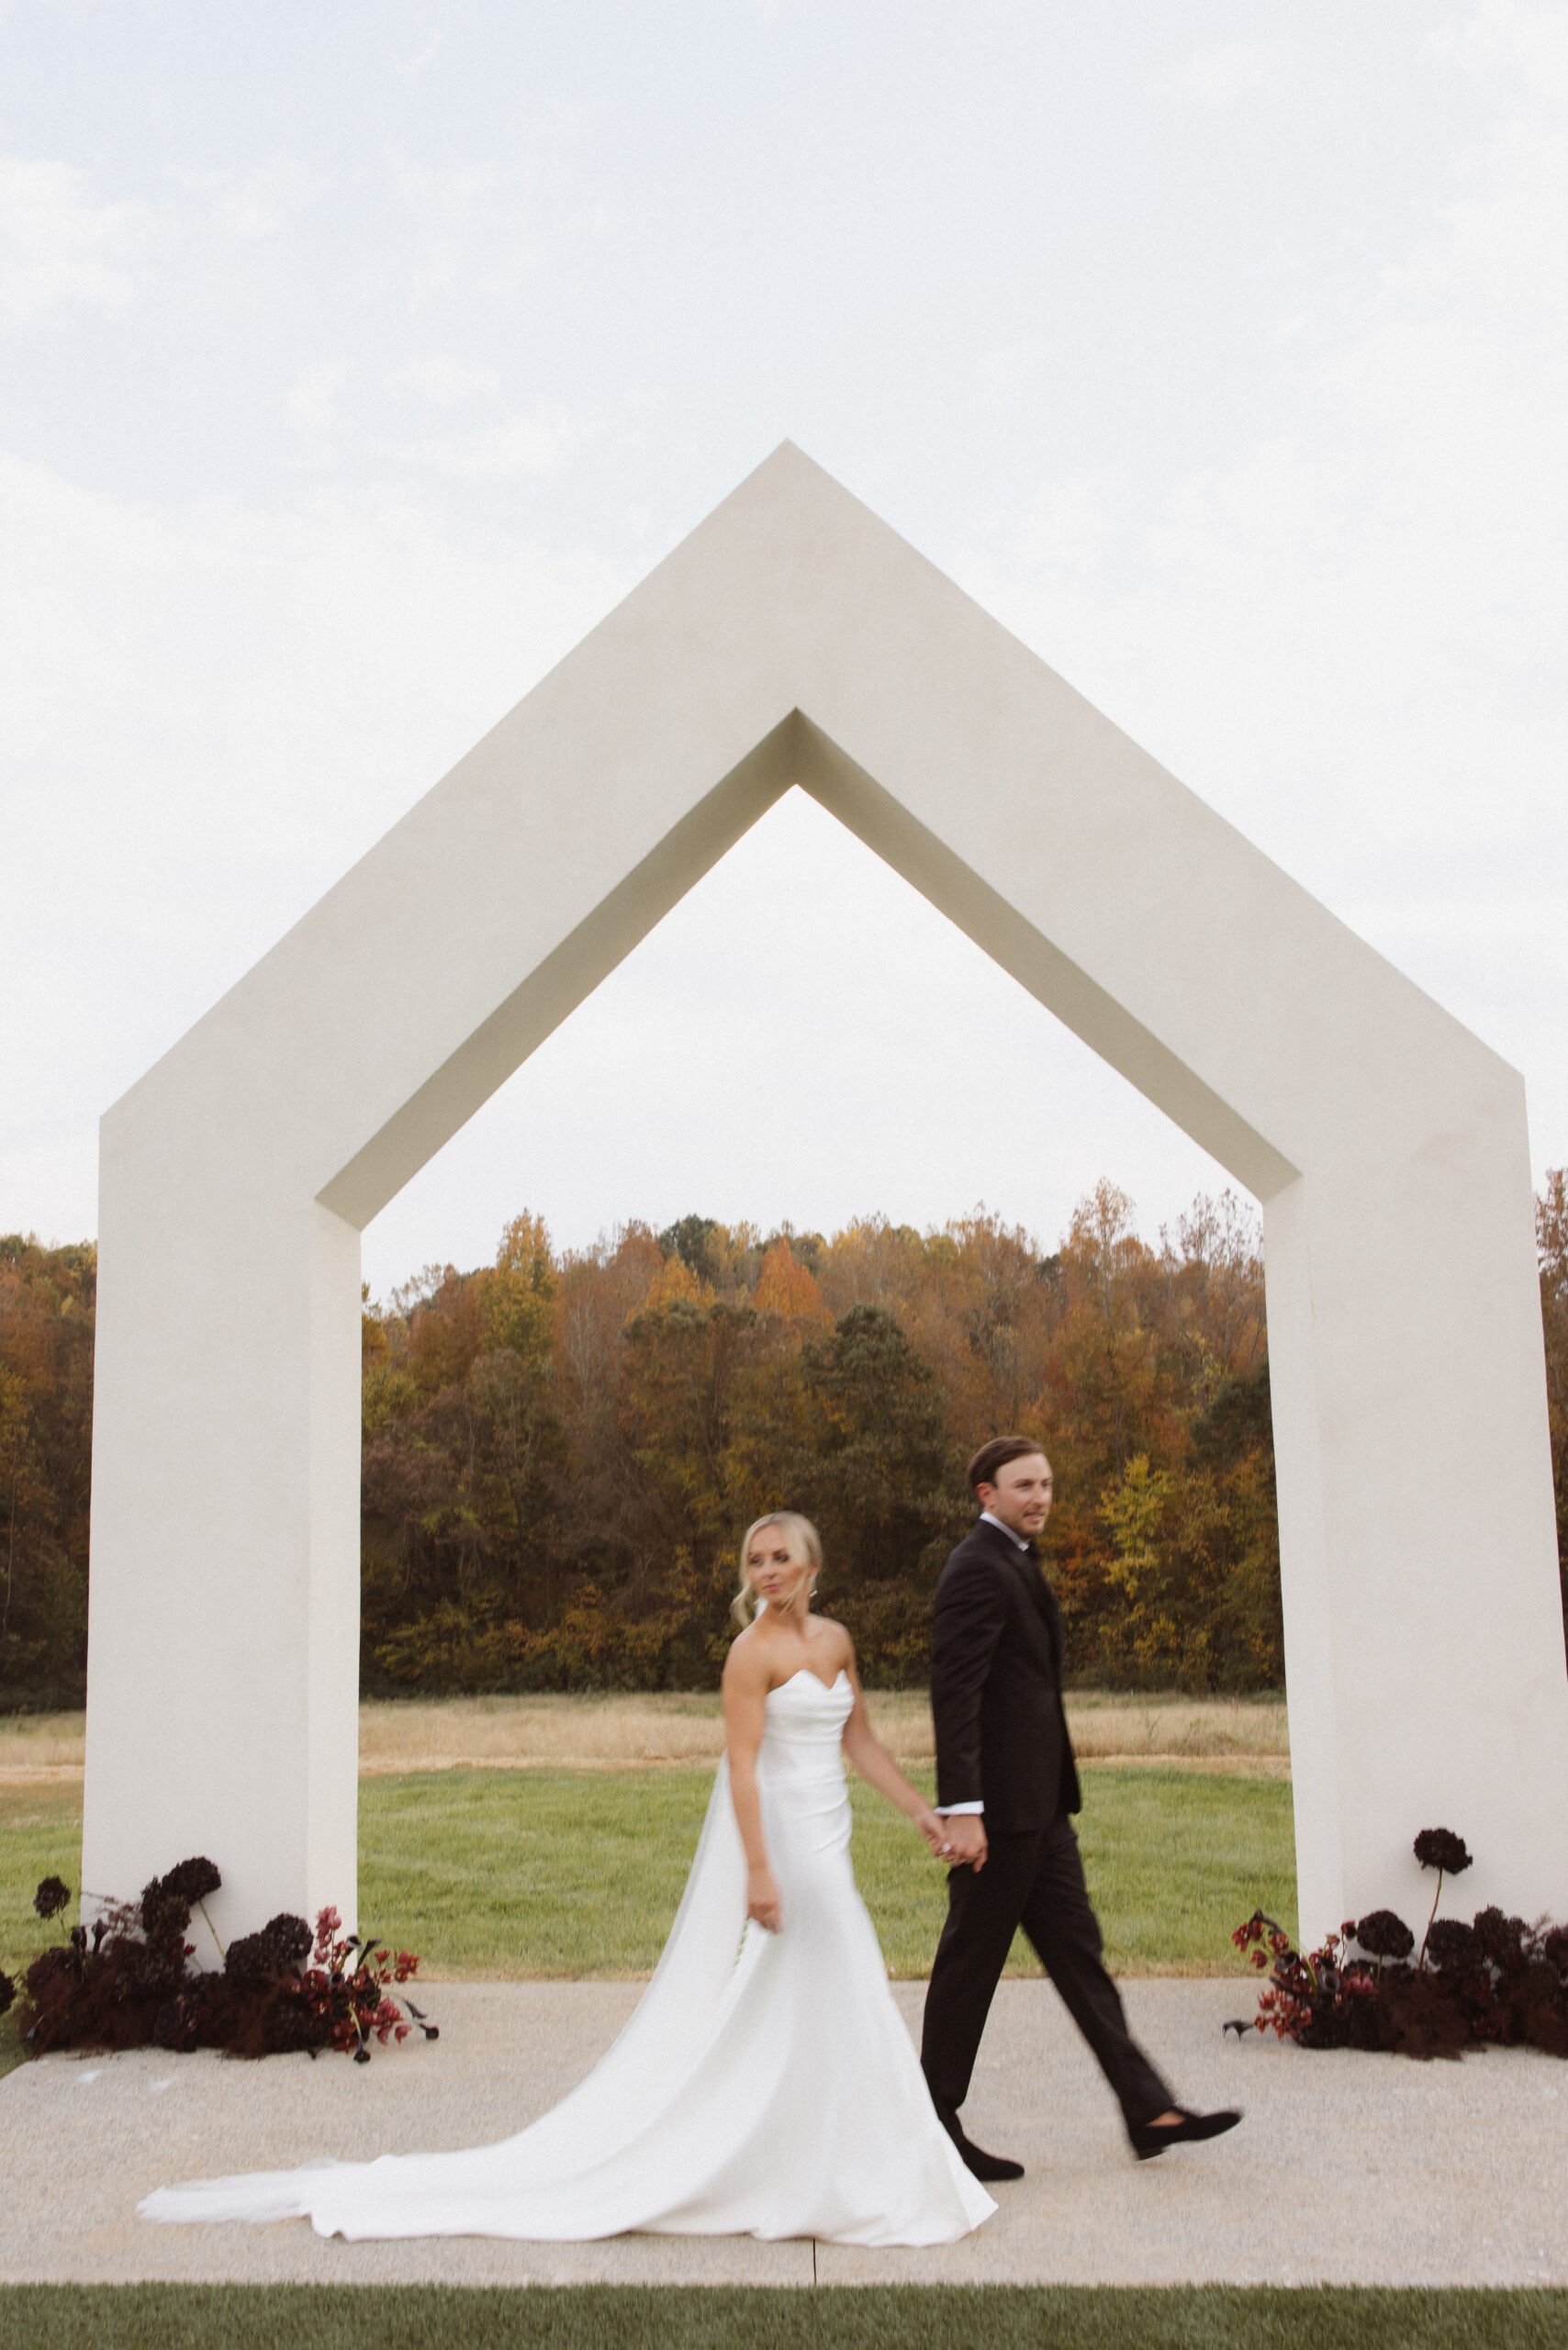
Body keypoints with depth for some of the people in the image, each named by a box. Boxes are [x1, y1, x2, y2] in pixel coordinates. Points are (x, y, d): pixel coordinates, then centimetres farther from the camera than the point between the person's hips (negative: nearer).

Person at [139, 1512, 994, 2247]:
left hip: (825, 1851, 8)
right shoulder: (753, 1649, -14)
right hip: (779, 1847, -8)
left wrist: (922, 1810, 15)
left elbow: (860, 1741, 18)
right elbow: (742, 1766, -19)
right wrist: (760, 1869, -24)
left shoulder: (836, 1641, 10)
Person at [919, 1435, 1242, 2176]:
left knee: (1076, 1950, 11)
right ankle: (936, 2124, 13)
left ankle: (1148, 2110, 15)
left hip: (1039, 1805, 10)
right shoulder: (979, 1569, -16)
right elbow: (954, 1694, -22)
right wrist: (963, 1809, -26)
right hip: (999, 1807, -10)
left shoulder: (1015, 1563, 16)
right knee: (971, 1962, 1)